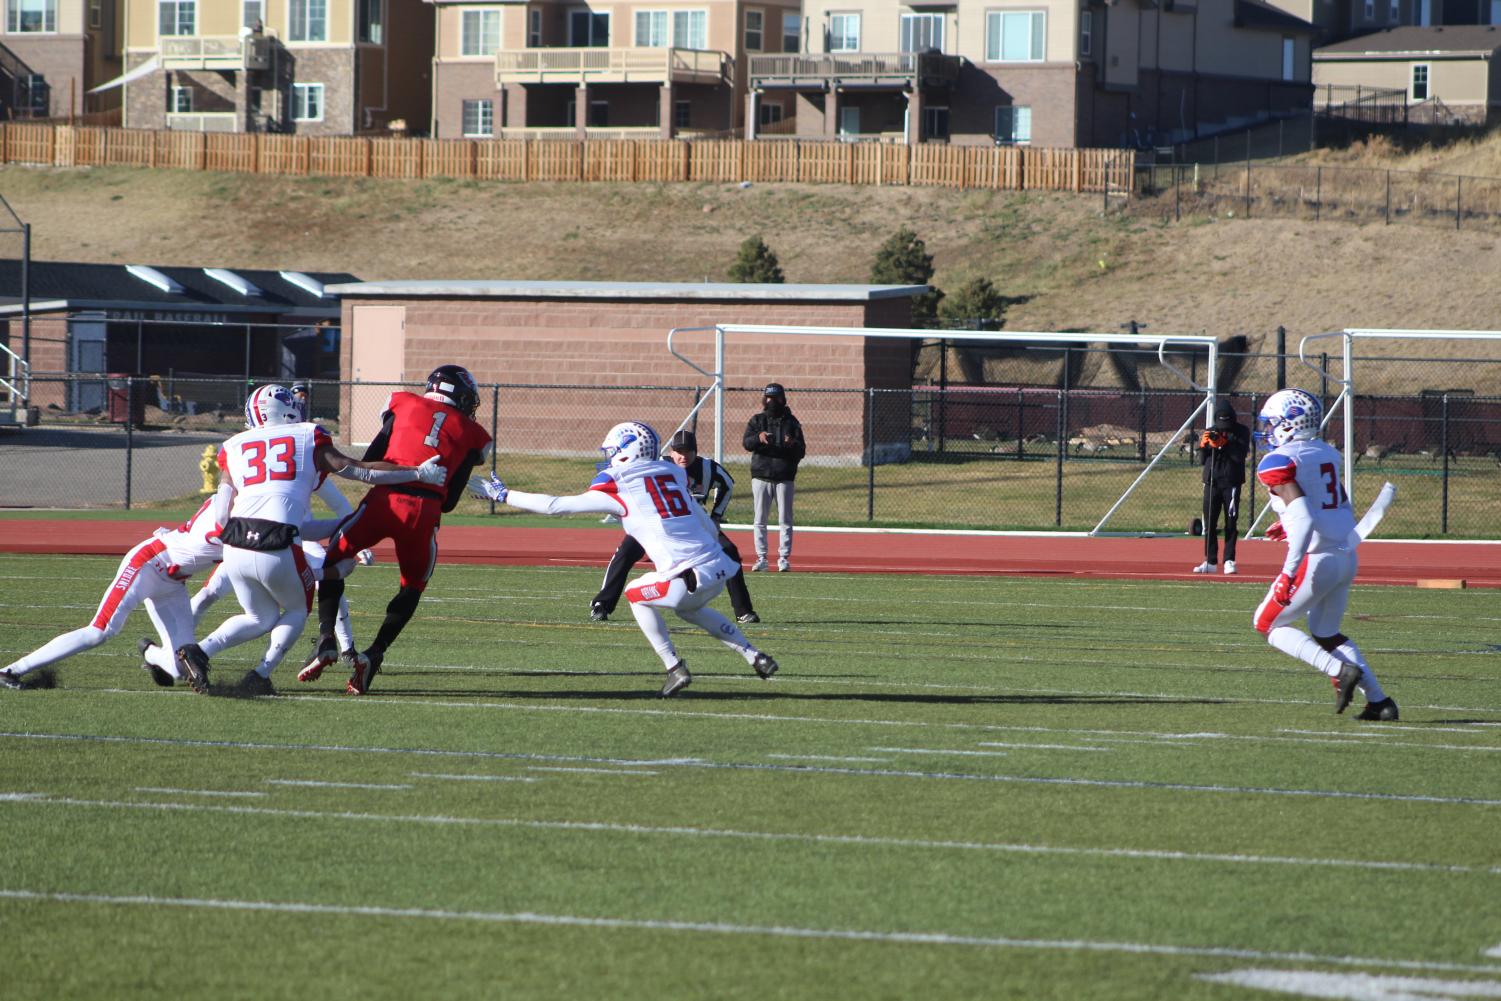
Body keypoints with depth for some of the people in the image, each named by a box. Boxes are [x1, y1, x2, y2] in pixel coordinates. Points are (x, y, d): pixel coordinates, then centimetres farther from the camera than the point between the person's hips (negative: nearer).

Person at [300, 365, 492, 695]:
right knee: (411, 589, 20)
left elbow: (368, 463, 15)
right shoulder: (469, 434, 18)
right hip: (426, 511, 1)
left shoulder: (405, 406, 18)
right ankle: (373, 654, 3)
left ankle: (326, 640, -2)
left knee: (332, 564, 16)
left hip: (385, 500, -1)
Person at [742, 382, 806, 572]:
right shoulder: (757, 421, 8)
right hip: (761, 476, 1)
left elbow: (801, 451, 5)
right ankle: (761, 558, 7)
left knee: (785, 519, -1)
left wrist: (793, 444, -19)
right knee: (759, 519, 2)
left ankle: (784, 558, 4)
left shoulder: (791, 422, 8)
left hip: (784, 477, -1)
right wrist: (758, 438, -28)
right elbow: (747, 443, -6)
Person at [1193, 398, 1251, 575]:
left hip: (1231, 482, -3)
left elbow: (1240, 455, -11)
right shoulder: (1211, 432, 10)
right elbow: (1202, 461, 9)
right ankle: (1211, 561, 8)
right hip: (1211, 481, 3)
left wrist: (1224, 444, -21)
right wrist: (1203, 445, -9)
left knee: (1231, 522, -3)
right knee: (1209, 522, 3)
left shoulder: (1241, 432, 1)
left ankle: (1229, 560, 2)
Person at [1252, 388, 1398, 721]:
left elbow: (1303, 516, -23)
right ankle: (1379, 700, 12)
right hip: (1347, 555, 8)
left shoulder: (1278, 463, -11)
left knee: (1268, 624, 10)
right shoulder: (1326, 454, 14)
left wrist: (1289, 571, -26)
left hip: (1317, 558, -8)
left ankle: (1339, 670, -8)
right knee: (1325, 633, 23)